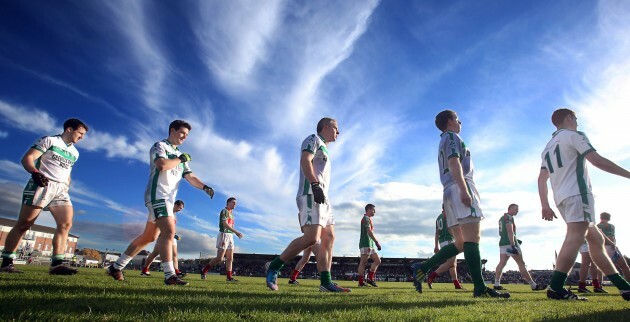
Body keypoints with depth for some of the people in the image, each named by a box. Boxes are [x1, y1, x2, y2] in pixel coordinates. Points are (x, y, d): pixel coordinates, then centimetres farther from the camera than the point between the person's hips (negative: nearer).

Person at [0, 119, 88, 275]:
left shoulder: (74, 153, 21)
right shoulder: (49, 140, 1)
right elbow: (27, 158, -7)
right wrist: (35, 173, -26)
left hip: (60, 189, 6)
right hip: (41, 185, -6)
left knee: (66, 224, -10)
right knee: (23, 224, -2)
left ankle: (57, 264, -13)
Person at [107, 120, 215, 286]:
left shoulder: (181, 156, 22)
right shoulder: (160, 146, 0)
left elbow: (190, 177, 13)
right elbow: (162, 164, -21)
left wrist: (204, 187, -4)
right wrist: (181, 159, -7)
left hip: (168, 200, 9)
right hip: (157, 195, -9)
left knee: (148, 237, 12)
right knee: (169, 231, -21)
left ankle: (116, 267, 24)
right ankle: (170, 275, -22)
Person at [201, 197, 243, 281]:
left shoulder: (231, 213, 19)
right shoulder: (224, 211, -7)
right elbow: (225, 224, -18)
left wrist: (237, 233, 4)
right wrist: (237, 232, -22)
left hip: (230, 236, 9)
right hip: (224, 234, -9)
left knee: (230, 258, 5)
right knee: (219, 258, -10)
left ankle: (229, 277, 7)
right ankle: (204, 271, 5)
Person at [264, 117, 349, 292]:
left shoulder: (323, 148, 31)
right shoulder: (313, 139, 4)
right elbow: (305, 160, -14)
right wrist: (315, 185, -26)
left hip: (322, 198, 11)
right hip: (311, 195, -11)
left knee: (329, 237, 4)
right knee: (311, 238, -20)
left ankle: (326, 282, 5)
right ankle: (274, 267, -8)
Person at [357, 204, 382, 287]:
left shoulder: (368, 219, 24)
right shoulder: (366, 218, -7)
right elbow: (369, 231, -18)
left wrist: (375, 243, 20)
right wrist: (377, 242, -20)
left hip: (370, 245, 10)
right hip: (366, 244, -10)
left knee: (377, 260, 9)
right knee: (363, 262, -8)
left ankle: (370, 278, 7)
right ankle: (361, 282, -6)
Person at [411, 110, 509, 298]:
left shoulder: (444, 142, 32)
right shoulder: (452, 137, 3)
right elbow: (454, 162, -13)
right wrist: (464, 189, -24)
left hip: (451, 191, 10)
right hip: (460, 187, -10)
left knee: (461, 243, 7)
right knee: (472, 238, -14)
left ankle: (422, 268, 2)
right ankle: (480, 288, -16)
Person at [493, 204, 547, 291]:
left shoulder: (502, 218, 21)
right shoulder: (509, 217, -9)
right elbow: (510, 231, -20)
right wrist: (513, 245, -26)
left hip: (502, 243, 9)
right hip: (509, 243, -9)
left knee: (502, 263, 2)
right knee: (521, 264, -4)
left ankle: (496, 284, -4)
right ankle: (534, 286, 2)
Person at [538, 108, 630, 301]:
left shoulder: (548, 147, 24)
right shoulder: (573, 135, 3)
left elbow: (542, 178, 17)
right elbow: (597, 160, -8)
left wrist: (545, 205, 14)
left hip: (561, 198, 9)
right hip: (577, 193, -9)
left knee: (596, 239, 15)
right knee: (575, 238, -19)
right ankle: (555, 288, -29)